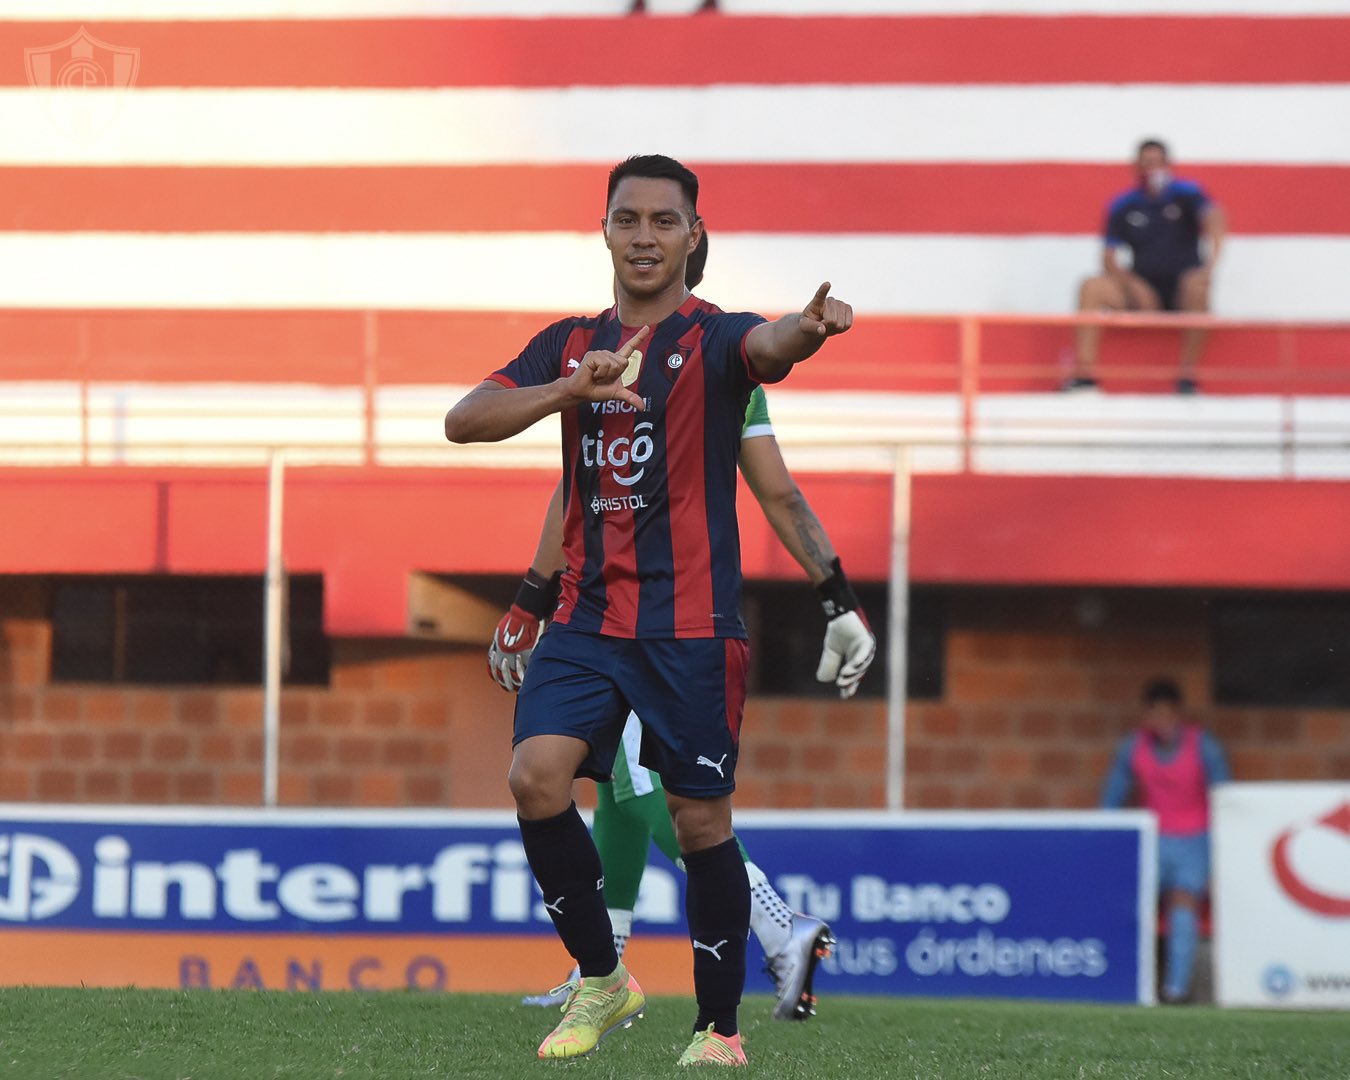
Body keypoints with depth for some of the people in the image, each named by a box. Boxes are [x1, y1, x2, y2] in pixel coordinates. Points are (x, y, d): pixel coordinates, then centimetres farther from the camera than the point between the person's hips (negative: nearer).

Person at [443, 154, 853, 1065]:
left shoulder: (712, 339, -2)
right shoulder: (571, 346, 12)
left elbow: (766, 345, -27)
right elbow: (465, 421, 1)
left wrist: (809, 328, -52)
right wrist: (569, 389, -16)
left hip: (693, 626, -4)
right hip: (588, 616, 4)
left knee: (702, 821, -1)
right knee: (536, 777, -14)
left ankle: (720, 1028, 14)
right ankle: (602, 981, 3)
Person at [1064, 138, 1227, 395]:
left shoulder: (1187, 194, -3)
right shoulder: (1123, 206, 4)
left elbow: (1214, 219, -24)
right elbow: (1109, 260, 1)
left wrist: (1211, 261, -45)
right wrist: (1133, 287, -19)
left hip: (1181, 295, -2)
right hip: (1142, 291, 2)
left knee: (1195, 283, -36)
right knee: (1092, 288, -21)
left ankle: (1188, 376, -32)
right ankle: (1084, 376, -27)